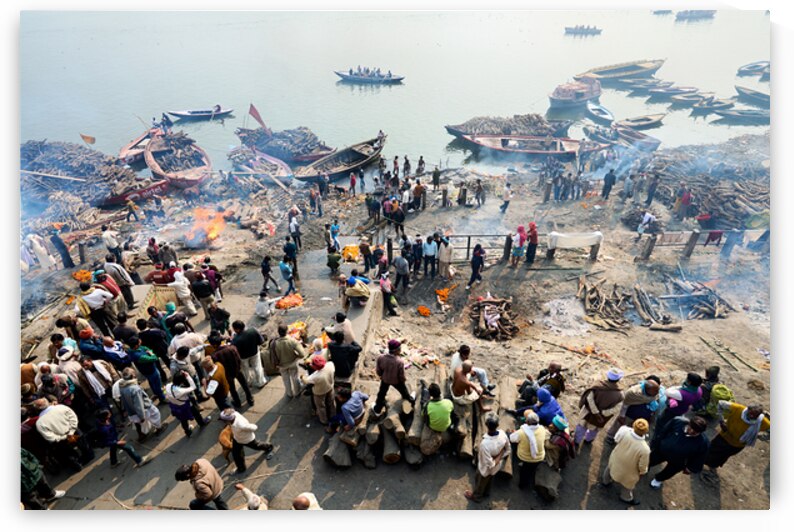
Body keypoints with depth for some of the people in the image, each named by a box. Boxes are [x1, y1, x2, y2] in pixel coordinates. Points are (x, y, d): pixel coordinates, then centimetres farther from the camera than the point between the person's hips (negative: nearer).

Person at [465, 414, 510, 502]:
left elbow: (489, 464, -33)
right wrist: (500, 457, 2)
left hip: (486, 468, -5)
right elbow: (508, 449, -8)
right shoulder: (502, 434, -27)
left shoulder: (485, 444, -45)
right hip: (498, 465, 5)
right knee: (489, 479, 36)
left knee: (480, 481, 28)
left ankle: (476, 496, 56)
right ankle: (486, 492, 63)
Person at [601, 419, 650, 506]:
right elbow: (642, 467, -23)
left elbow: (616, 440, -9)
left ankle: (605, 481, 67)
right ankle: (627, 498, 60)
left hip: (615, 461, 3)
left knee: (609, 469, 37)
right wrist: (643, 472, 2)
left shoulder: (624, 431, -33)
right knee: (627, 485, 30)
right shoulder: (645, 449, -39)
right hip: (628, 472, -3)